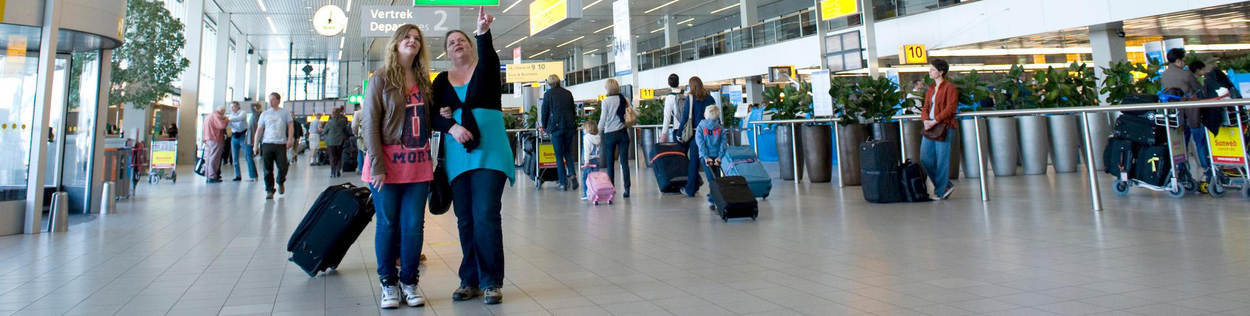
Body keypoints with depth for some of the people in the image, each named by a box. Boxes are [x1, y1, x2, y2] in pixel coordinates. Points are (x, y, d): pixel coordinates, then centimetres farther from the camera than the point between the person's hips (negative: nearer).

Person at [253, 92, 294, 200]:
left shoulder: (285, 113, 10)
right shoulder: (264, 114, 15)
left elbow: (291, 126, 6)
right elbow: (259, 130, 14)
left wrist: (290, 139, -8)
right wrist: (255, 144, 7)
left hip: (281, 144, -2)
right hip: (267, 143, 2)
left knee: (283, 167, -6)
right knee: (268, 170, -2)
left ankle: (281, 182, 24)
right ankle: (269, 190, 6)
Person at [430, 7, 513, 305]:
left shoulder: (485, 68, 5)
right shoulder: (442, 80, 13)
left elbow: (488, 55, -19)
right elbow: (432, 115, 5)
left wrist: (483, 33, -39)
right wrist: (451, 126, -14)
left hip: (489, 152, -3)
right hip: (457, 156, 4)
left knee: (486, 216, -9)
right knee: (465, 220, 7)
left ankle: (491, 282, 2)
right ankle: (470, 280, 18)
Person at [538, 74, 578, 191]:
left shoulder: (548, 94, 0)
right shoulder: (568, 93, 10)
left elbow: (544, 111, 3)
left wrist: (543, 127, 15)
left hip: (556, 127, -3)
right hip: (569, 126, 3)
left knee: (559, 155, 3)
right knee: (568, 152, 16)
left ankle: (563, 183, 1)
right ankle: (572, 174, -7)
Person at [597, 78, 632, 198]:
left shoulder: (606, 101, -7)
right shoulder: (625, 99, 2)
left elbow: (603, 119, -5)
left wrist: (599, 130, 11)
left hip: (610, 134, -3)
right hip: (623, 133, 3)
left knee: (610, 163, 7)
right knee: (624, 162, 1)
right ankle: (626, 189, -3)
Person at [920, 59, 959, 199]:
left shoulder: (949, 88, -6)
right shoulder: (931, 89, 18)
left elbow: (950, 109, -14)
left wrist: (935, 121, -18)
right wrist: (925, 120, -4)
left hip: (943, 127, -8)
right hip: (930, 128, 8)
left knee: (942, 160, -3)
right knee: (925, 158, 6)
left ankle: (941, 191, 8)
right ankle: (947, 185, 20)